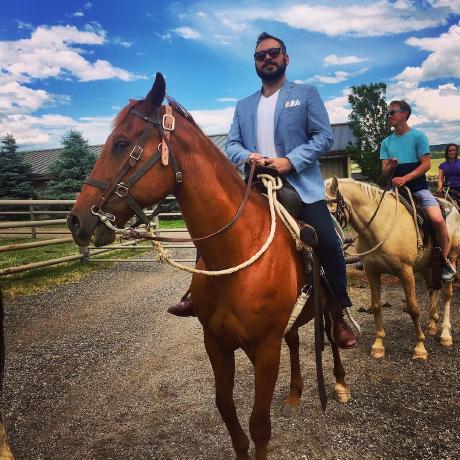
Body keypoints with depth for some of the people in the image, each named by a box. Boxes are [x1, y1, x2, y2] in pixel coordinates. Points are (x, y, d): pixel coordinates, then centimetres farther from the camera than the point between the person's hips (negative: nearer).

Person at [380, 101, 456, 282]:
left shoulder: (418, 136, -2)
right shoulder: (386, 142, 10)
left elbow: (426, 164, -9)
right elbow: (384, 171, 7)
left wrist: (405, 178, -22)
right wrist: (391, 166, -17)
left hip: (418, 187, -4)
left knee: (437, 219, -25)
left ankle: (444, 260, -5)